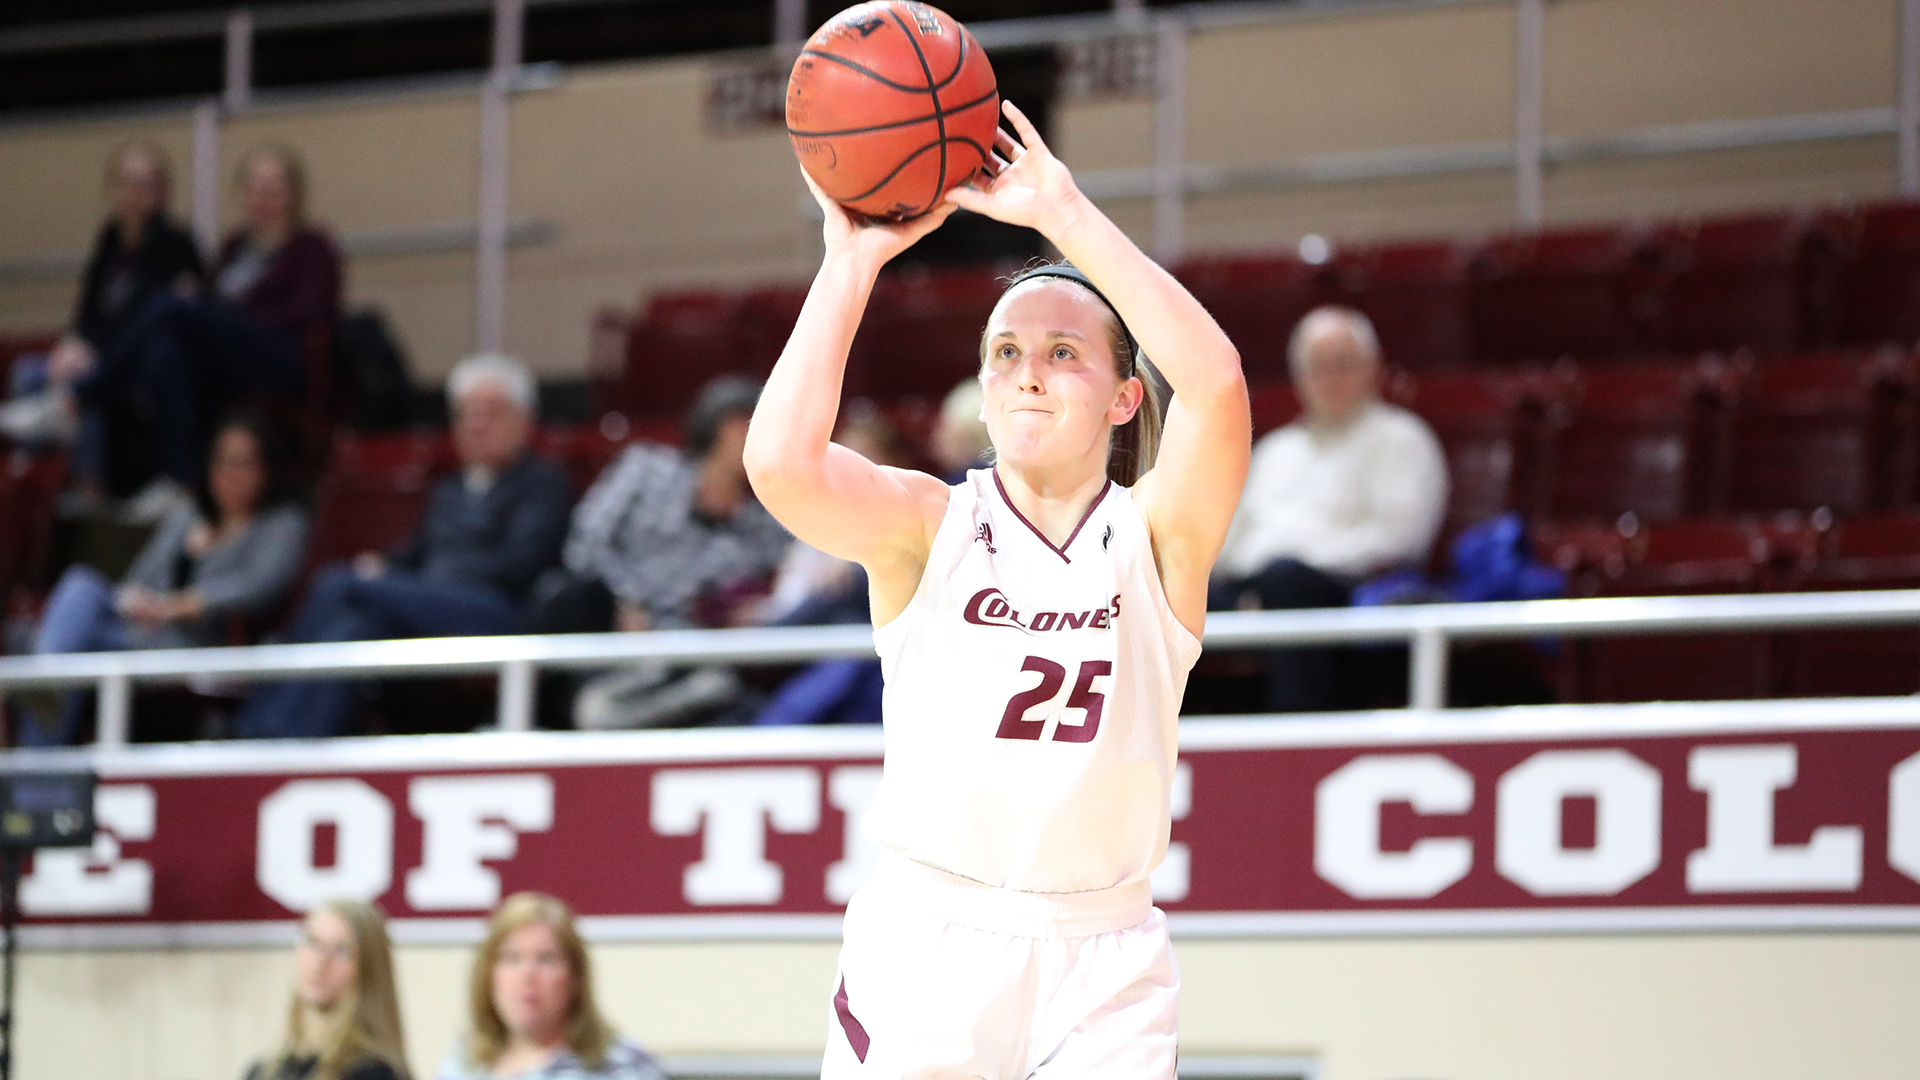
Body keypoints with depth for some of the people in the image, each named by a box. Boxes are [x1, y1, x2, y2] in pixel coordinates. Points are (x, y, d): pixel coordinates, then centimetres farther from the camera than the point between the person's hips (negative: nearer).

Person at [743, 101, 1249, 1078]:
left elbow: (1214, 381, -17)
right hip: (925, 943, 0)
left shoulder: (1156, 538, 2)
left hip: (1101, 968, 0)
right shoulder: (926, 526, 2)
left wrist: (1065, 215, -17)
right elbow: (781, 464, -18)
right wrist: (853, 261, -15)